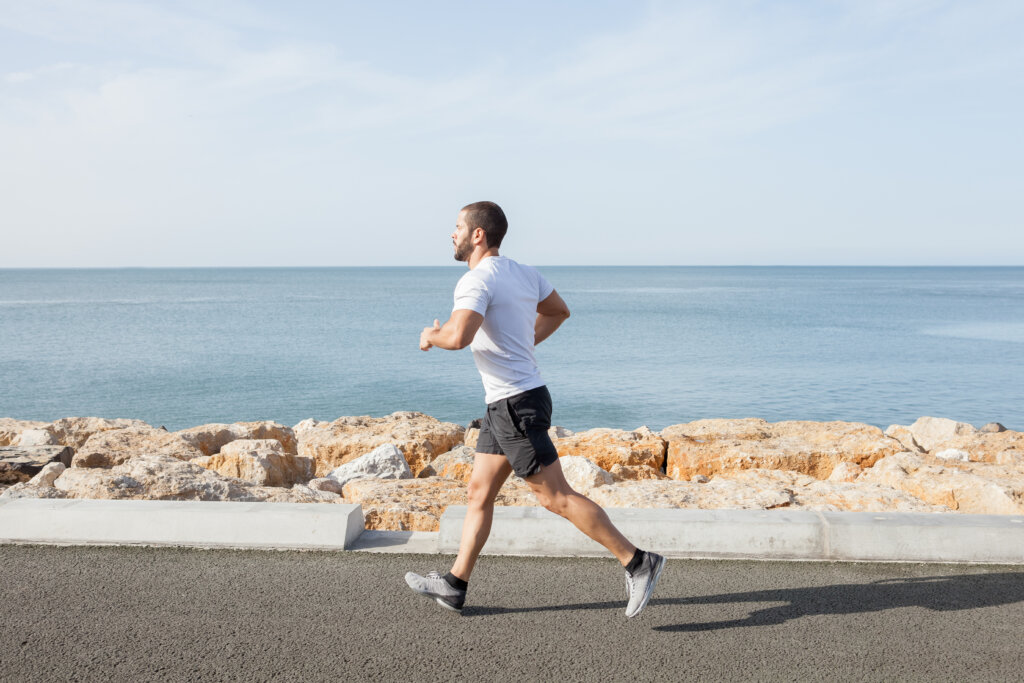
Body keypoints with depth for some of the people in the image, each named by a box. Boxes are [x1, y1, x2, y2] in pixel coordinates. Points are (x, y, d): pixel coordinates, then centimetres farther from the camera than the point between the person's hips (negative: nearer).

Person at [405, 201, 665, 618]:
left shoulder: (477, 280, -16)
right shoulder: (523, 273, 13)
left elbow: (458, 336, -32)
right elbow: (558, 312, 28)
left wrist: (431, 336, -10)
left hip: (517, 404, -10)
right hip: (505, 406, 10)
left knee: (556, 497, -5)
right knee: (479, 493, 12)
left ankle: (637, 563, 1)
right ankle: (454, 584, 20)